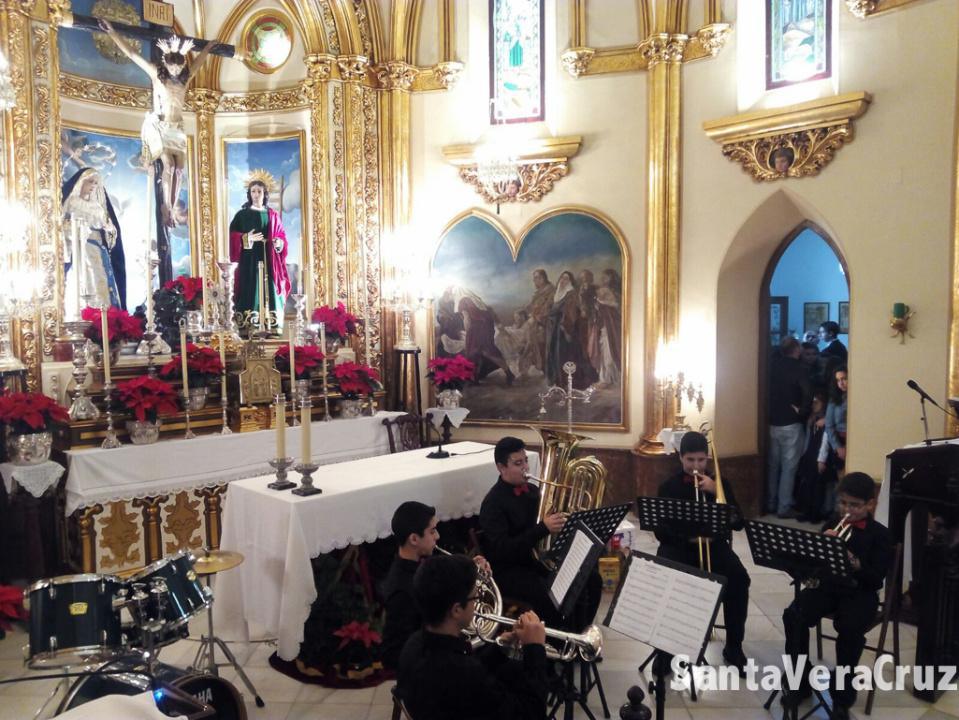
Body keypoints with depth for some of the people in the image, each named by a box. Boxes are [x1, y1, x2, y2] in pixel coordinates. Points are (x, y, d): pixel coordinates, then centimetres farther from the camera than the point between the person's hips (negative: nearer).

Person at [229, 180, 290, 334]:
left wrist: (279, 243, -9)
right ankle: (248, 327, -9)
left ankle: (273, 327, 2)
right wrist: (246, 238, -18)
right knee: (250, 291, -8)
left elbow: (282, 235, 12)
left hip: (269, 261, 2)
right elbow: (232, 236, 0)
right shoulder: (242, 214, 5)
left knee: (270, 291, 0)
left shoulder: (273, 215, 12)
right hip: (249, 261, -2)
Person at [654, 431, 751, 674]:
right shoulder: (669, 487, 3)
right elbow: (661, 531, -2)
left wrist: (716, 492, -15)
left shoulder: (720, 483, 7)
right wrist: (689, 536, -20)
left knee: (739, 579, -26)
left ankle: (734, 646, -5)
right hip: (679, 546, -1)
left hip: (714, 545, 1)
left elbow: (739, 523, -4)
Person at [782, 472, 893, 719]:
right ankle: (800, 681, -4)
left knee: (850, 630, -32)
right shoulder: (832, 525, 10)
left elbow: (876, 578, -9)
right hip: (827, 586, 4)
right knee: (793, 616, -20)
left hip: (860, 593, -3)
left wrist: (855, 564, -27)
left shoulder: (880, 534, -2)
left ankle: (842, 694, -10)